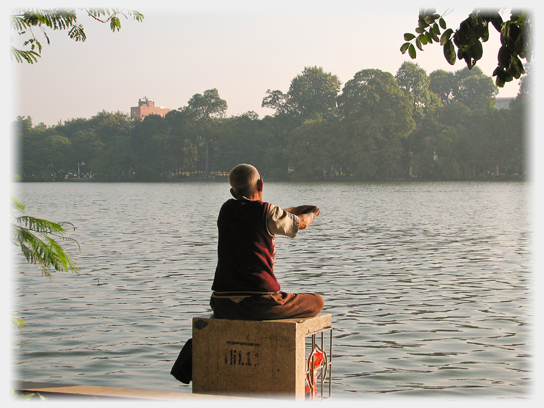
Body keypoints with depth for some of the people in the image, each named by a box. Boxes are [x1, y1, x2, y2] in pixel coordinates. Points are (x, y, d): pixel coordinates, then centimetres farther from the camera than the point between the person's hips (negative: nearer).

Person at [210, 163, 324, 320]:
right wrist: (311, 214, 36)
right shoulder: (267, 211, -8)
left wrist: (295, 210, 40)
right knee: (316, 301, 16)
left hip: (223, 307, 6)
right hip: (259, 304, -5)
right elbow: (302, 223, 11)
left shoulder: (226, 209, 9)